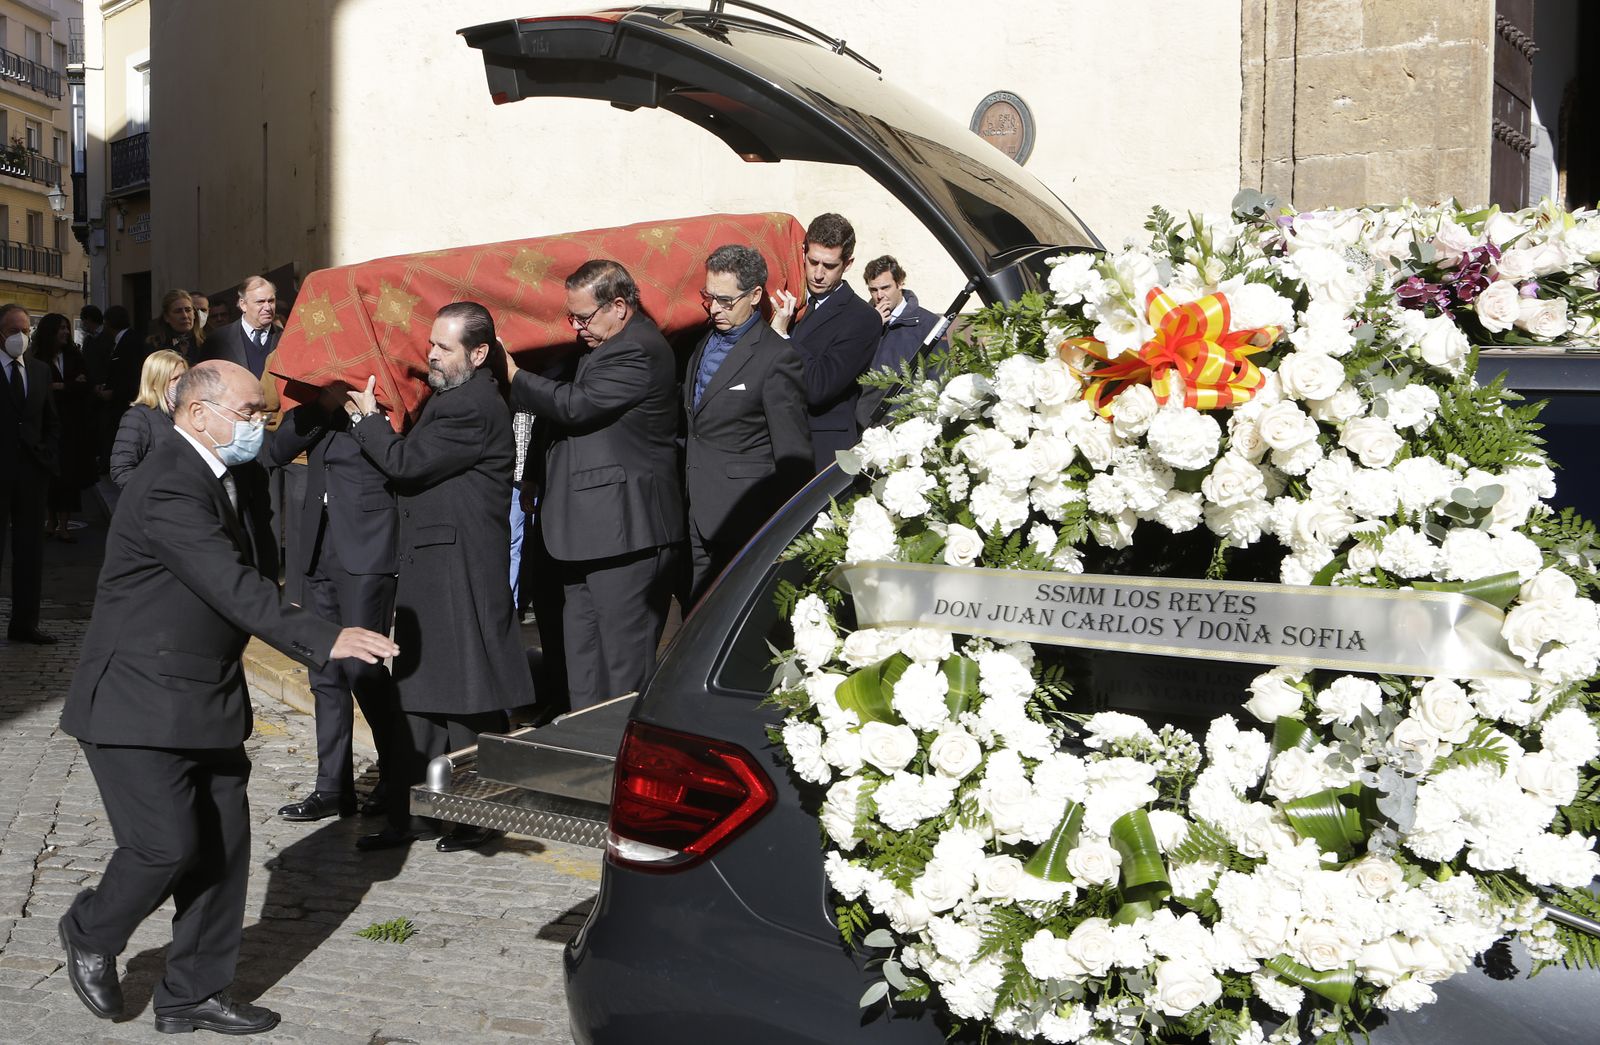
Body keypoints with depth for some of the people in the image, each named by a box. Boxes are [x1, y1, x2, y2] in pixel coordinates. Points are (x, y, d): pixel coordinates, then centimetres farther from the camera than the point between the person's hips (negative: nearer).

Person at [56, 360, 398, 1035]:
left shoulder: (202, 477, 13)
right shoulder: (169, 486, -20)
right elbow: (233, 587, -29)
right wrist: (324, 640, -33)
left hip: (203, 702, 10)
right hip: (141, 706, -10)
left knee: (223, 846, 8)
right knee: (168, 844, -8)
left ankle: (193, 995, 20)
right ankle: (91, 935, 22)